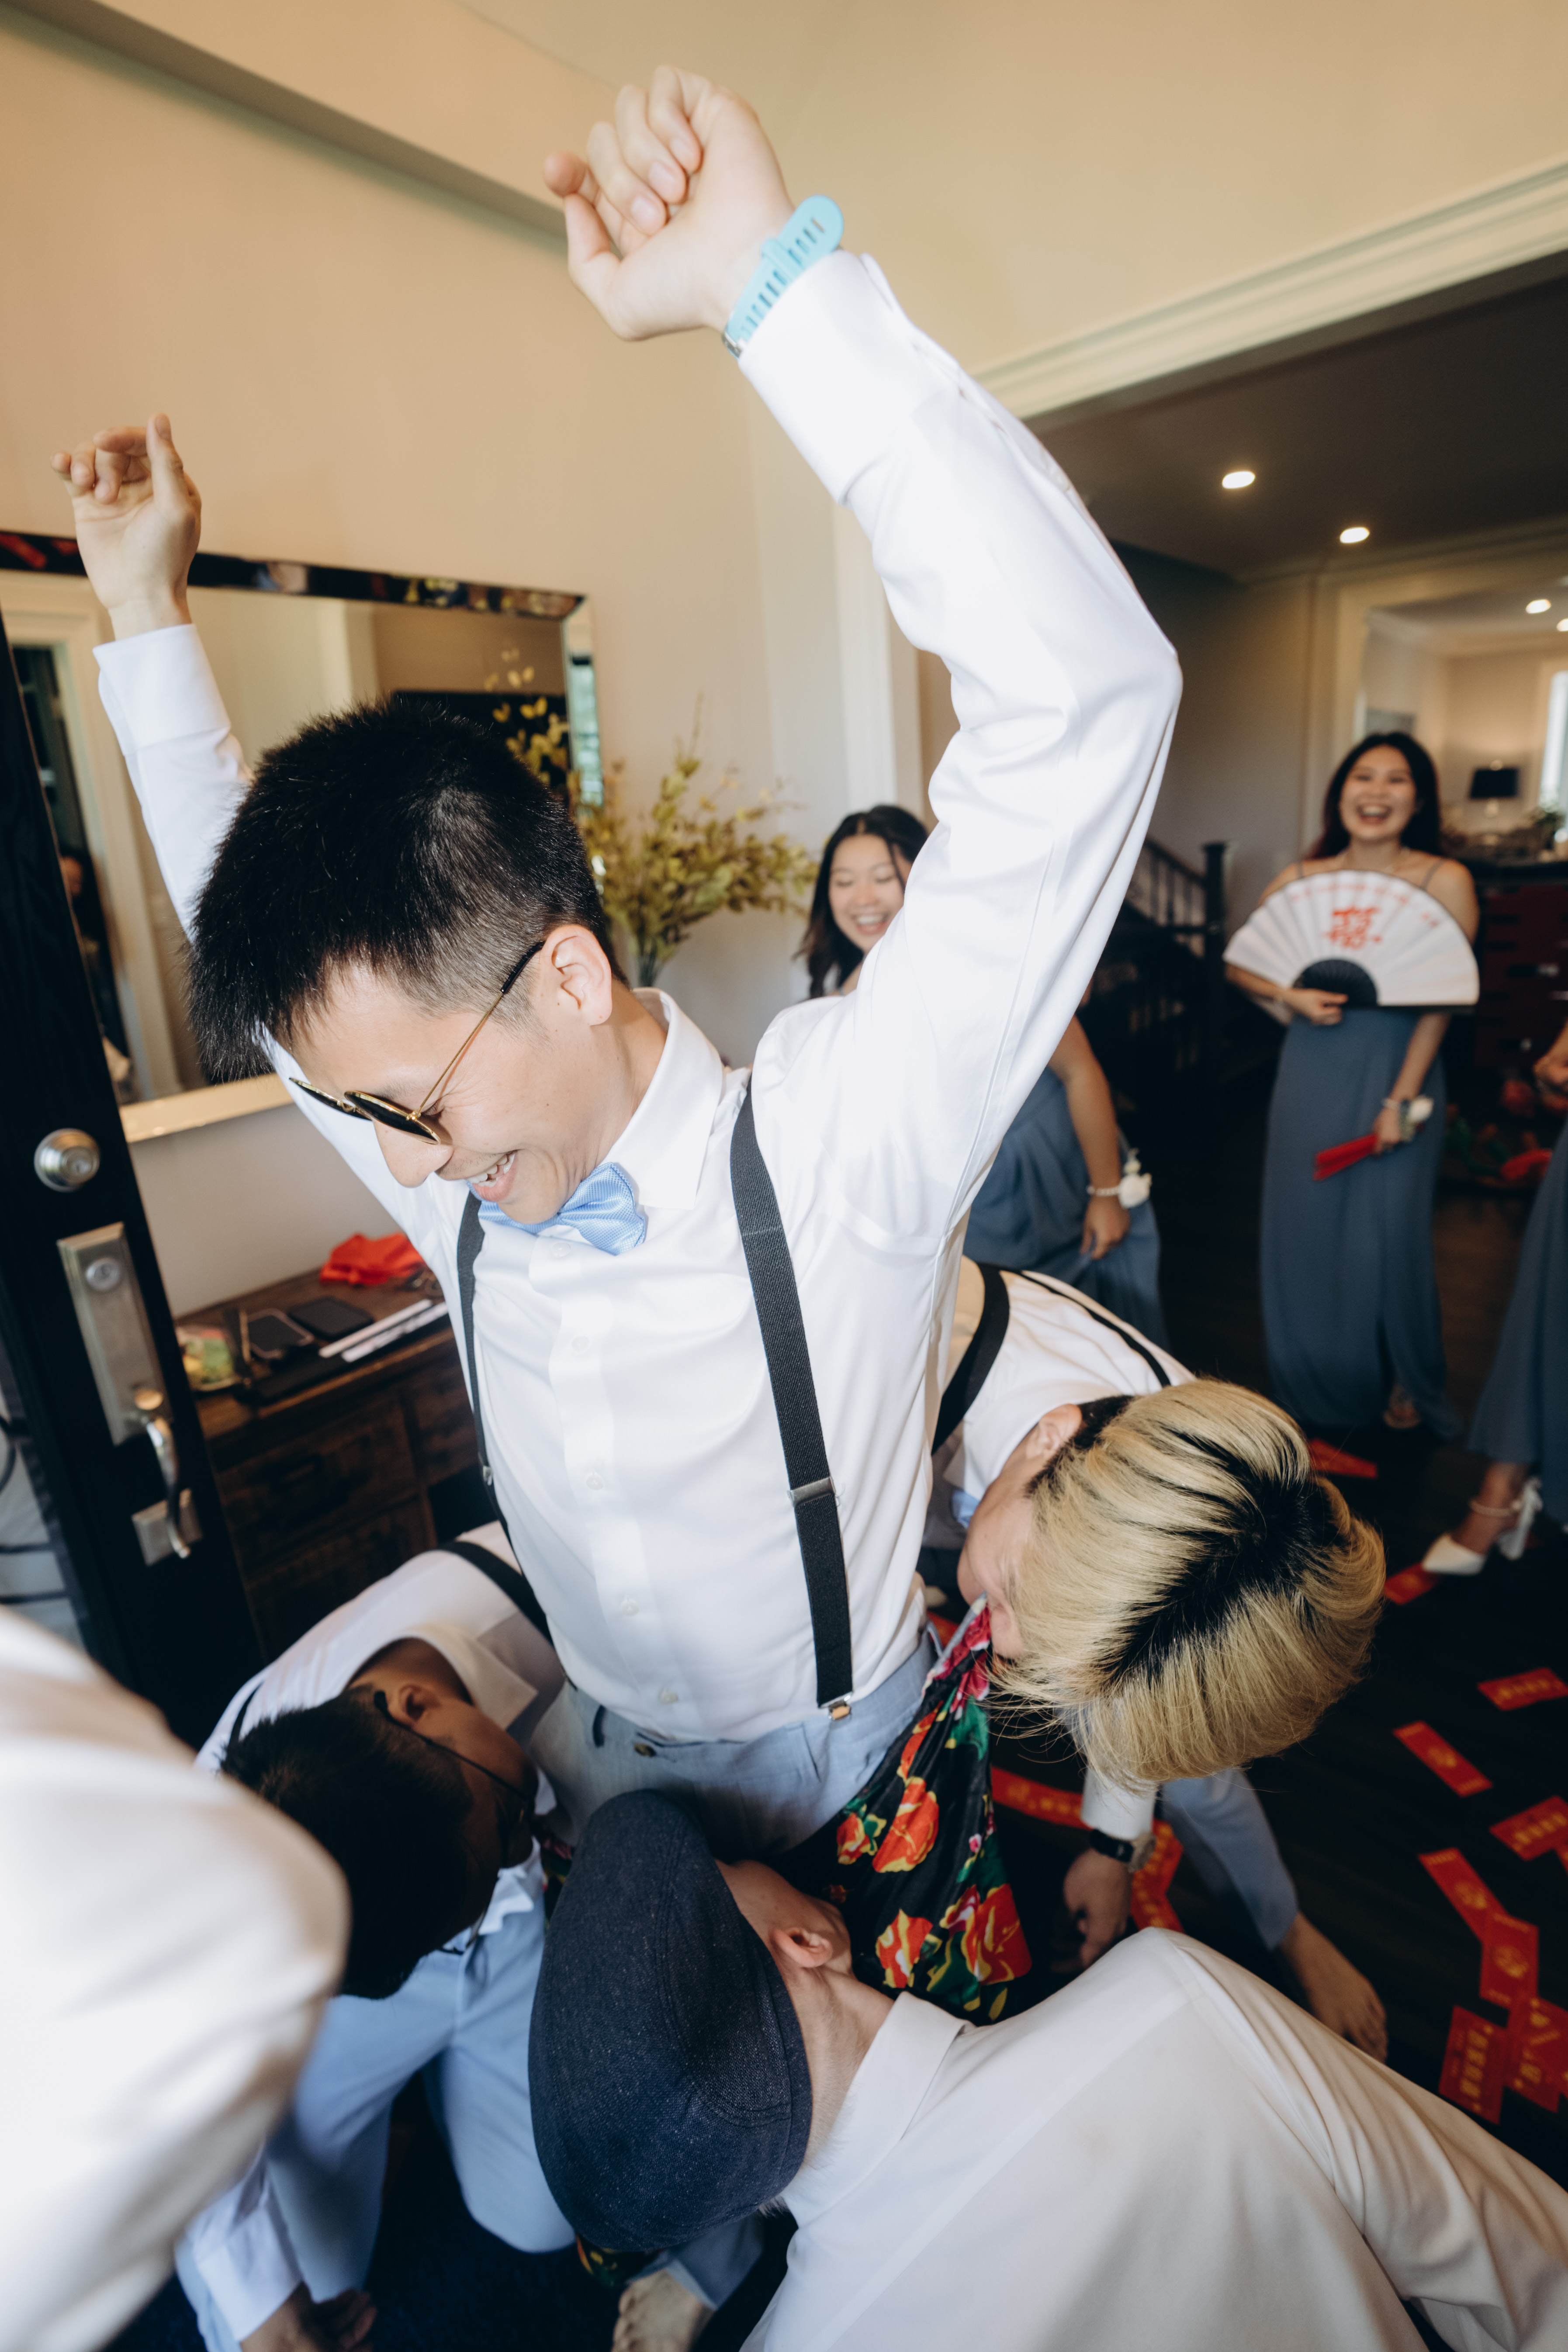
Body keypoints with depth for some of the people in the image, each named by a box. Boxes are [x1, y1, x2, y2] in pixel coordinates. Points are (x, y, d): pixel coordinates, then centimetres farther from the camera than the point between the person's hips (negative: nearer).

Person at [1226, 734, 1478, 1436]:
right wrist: (1290, 996, -11)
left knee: (1386, 1232, 1)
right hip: (1314, 1068, 3)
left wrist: (1400, 1099, -15)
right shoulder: (1302, 878, 3)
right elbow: (1239, 962, 8)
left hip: (1398, 1069, -3)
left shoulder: (1444, 881, -5)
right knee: (1304, 1226, 8)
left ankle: (1403, 1381, 28)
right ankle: (1317, 1386, 30)